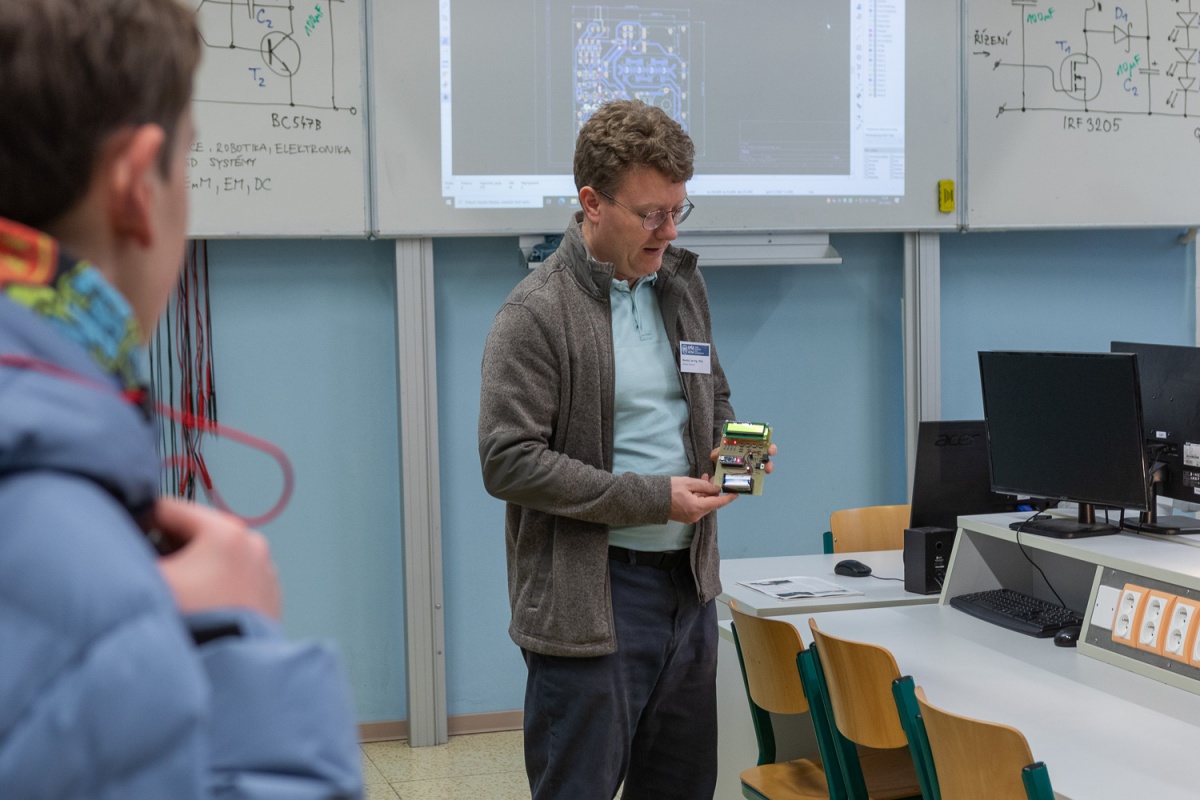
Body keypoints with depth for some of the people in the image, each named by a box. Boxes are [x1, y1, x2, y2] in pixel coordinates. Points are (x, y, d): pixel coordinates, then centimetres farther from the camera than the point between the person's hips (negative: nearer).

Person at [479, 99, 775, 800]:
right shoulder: (536, 314, -12)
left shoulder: (682, 283, 11)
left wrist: (728, 445, -1)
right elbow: (509, 462, -18)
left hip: (689, 580, 7)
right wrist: (653, 498, -19)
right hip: (593, 597, -7)